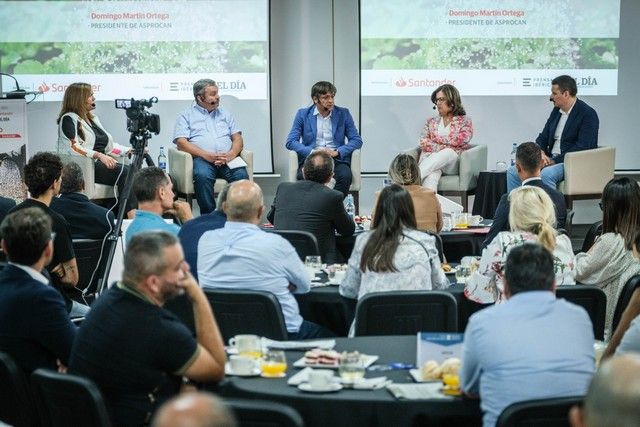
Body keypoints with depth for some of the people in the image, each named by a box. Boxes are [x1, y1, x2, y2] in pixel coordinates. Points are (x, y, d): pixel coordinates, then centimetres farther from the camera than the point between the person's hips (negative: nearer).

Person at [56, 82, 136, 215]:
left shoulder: (93, 118, 24)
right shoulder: (69, 119, -2)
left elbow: (108, 145, 25)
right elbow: (73, 148, -17)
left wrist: (130, 150, 9)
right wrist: (99, 155, -28)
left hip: (101, 164, 8)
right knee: (124, 172, -28)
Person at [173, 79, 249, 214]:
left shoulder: (225, 114, 27)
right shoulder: (186, 116, 14)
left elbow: (237, 139, 18)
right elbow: (181, 142, 0)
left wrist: (231, 154, -7)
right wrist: (206, 155, -14)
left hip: (228, 158, 3)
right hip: (202, 158, -3)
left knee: (241, 175, -30)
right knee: (203, 176, -37)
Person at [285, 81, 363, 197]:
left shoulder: (343, 114, 11)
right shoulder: (303, 114, 9)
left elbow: (357, 140, 7)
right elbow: (290, 142, 2)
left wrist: (337, 152, -10)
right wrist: (312, 152, -13)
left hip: (337, 159, 1)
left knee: (345, 176, -33)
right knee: (303, 177, -34)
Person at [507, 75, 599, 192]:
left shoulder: (588, 114, -10)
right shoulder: (557, 110, 14)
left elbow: (583, 147, -18)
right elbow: (542, 138, 18)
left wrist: (554, 161, -19)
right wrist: (541, 153, -6)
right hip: (551, 160, 8)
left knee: (546, 174, -37)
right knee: (513, 171, -7)